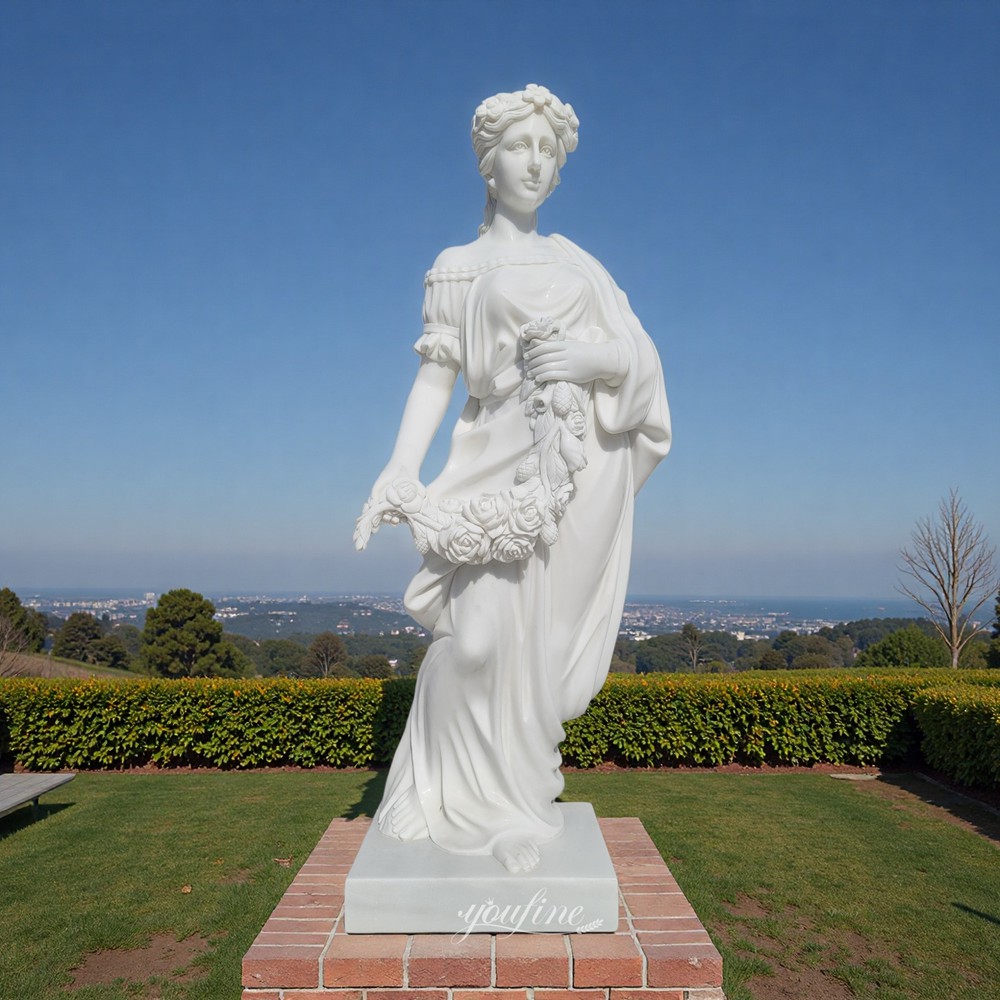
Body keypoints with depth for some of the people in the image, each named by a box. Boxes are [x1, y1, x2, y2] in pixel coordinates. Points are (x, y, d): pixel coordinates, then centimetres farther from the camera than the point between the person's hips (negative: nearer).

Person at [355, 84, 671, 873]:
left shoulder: (575, 262, 20)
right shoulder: (457, 268, 13)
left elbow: (642, 360, 11)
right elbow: (437, 374, 3)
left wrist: (593, 359, -11)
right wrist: (402, 468, -11)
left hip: (585, 468, 2)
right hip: (509, 465, -2)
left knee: (539, 637, 1)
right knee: (486, 635, -8)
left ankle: (520, 805, 15)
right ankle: (460, 801, 10)